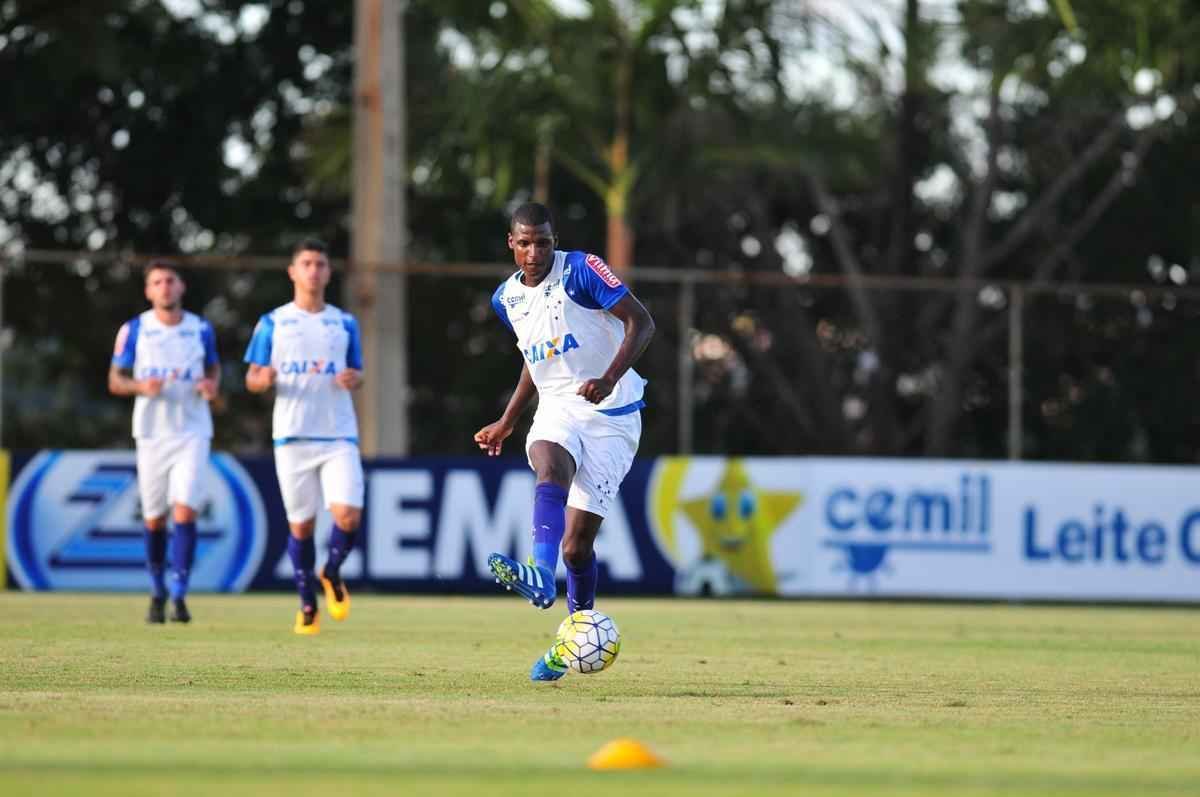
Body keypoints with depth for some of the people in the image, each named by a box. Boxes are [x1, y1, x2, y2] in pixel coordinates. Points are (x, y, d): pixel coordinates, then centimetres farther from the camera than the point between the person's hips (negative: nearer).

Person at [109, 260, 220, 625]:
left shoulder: (201, 330, 4)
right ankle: (157, 594, 23)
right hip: (151, 431, 1)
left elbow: (213, 367, 18)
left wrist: (212, 386, -5)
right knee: (154, 519, 6)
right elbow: (115, 380, 5)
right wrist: (140, 386, -16)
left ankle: (179, 595, -13)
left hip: (192, 432, -1)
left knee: (185, 511, -14)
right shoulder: (133, 330, 1)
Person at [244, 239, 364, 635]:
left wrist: (353, 379, -6)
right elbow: (251, 379, 6)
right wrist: (263, 379, -17)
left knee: (348, 517, -14)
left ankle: (332, 574, 16)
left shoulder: (345, 323, 11)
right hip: (292, 436, -1)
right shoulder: (272, 323, 6)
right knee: (301, 524, 2)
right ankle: (307, 606, 18)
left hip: (339, 435, 1)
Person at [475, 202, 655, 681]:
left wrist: (609, 379, -28)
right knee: (550, 468, -34)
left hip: (611, 417, -4)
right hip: (557, 411, 4)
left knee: (577, 545, -7)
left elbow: (641, 322, -15)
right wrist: (508, 421, 23)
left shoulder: (581, 271, -10)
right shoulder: (507, 298, 9)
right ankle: (542, 577, -53)